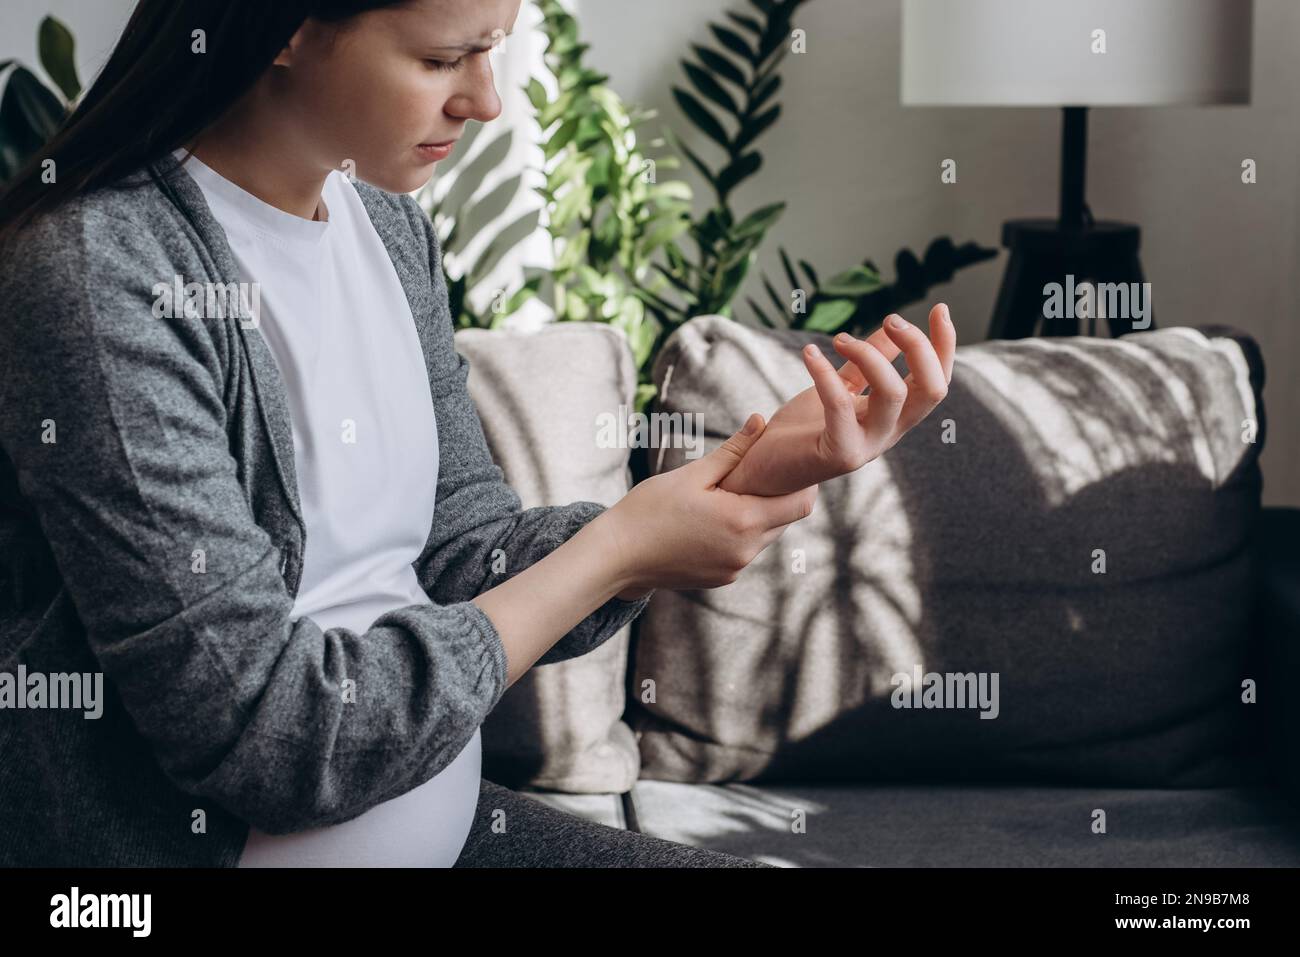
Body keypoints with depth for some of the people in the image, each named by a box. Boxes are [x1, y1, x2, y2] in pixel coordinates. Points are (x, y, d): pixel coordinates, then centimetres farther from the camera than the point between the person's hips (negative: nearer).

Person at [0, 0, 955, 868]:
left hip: (440, 819, 7)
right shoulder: (98, 270, -21)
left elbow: (468, 561, 4)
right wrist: (624, 547, -16)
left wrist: (756, 474, -10)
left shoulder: (385, 219, 4)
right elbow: (267, 738, -22)